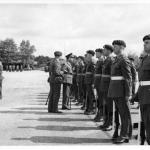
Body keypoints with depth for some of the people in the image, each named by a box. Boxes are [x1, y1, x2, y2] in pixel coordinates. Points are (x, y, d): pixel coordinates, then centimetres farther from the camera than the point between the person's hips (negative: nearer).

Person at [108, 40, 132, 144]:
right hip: (116, 91, 9)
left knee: (125, 113, -1)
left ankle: (124, 136, 5)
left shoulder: (124, 60, -12)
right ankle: (124, 134, 22)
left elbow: (128, 78, -16)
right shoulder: (117, 59, 16)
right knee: (121, 112, 13)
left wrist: (128, 94, -18)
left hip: (122, 91, -9)